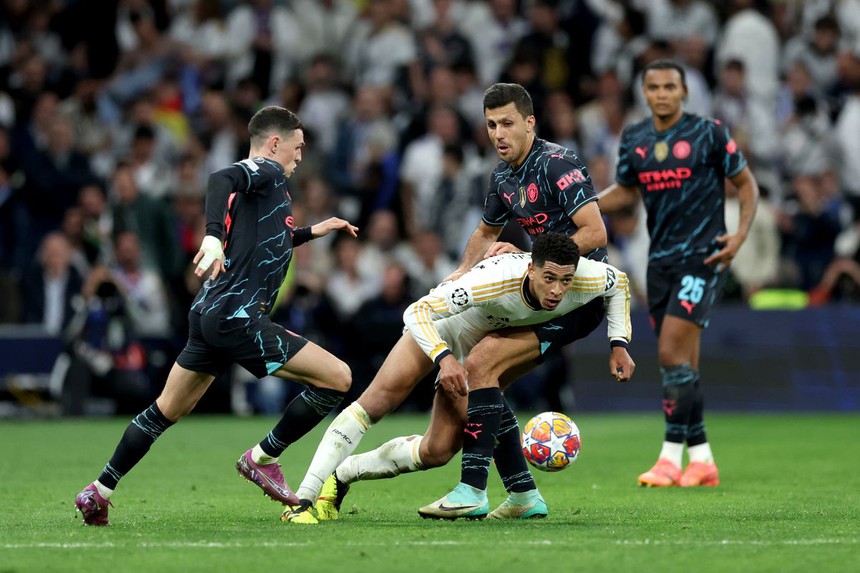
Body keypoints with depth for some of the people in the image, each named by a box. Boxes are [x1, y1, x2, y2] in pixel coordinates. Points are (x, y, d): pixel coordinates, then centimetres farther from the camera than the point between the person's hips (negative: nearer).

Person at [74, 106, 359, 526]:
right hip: (238, 316, -10)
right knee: (337, 378, -9)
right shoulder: (267, 172, -5)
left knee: (166, 412, 20)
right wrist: (214, 237, -41)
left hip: (209, 315, 10)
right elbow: (221, 179, -27)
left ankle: (100, 491, 24)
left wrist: (312, 232, 42)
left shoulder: (264, 180, 23)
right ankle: (263, 459, 0)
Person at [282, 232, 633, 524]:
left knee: (436, 453, -6)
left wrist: (619, 345, -11)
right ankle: (304, 496, -18)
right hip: (439, 325, -4)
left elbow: (619, 283, -3)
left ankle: (341, 476, 13)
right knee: (378, 400, -22)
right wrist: (444, 357, -51)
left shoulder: (586, 280, -29)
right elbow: (416, 311, -37)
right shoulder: (495, 278, -42)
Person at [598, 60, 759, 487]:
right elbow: (625, 191, 20)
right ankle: (702, 460, 14)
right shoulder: (634, 139, 8)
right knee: (683, 365, 7)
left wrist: (740, 234, -12)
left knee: (672, 353, -15)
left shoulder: (709, 134, -6)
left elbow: (746, 184, 2)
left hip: (702, 258, -5)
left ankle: (671, 456, -12)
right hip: (661, 260, 5)